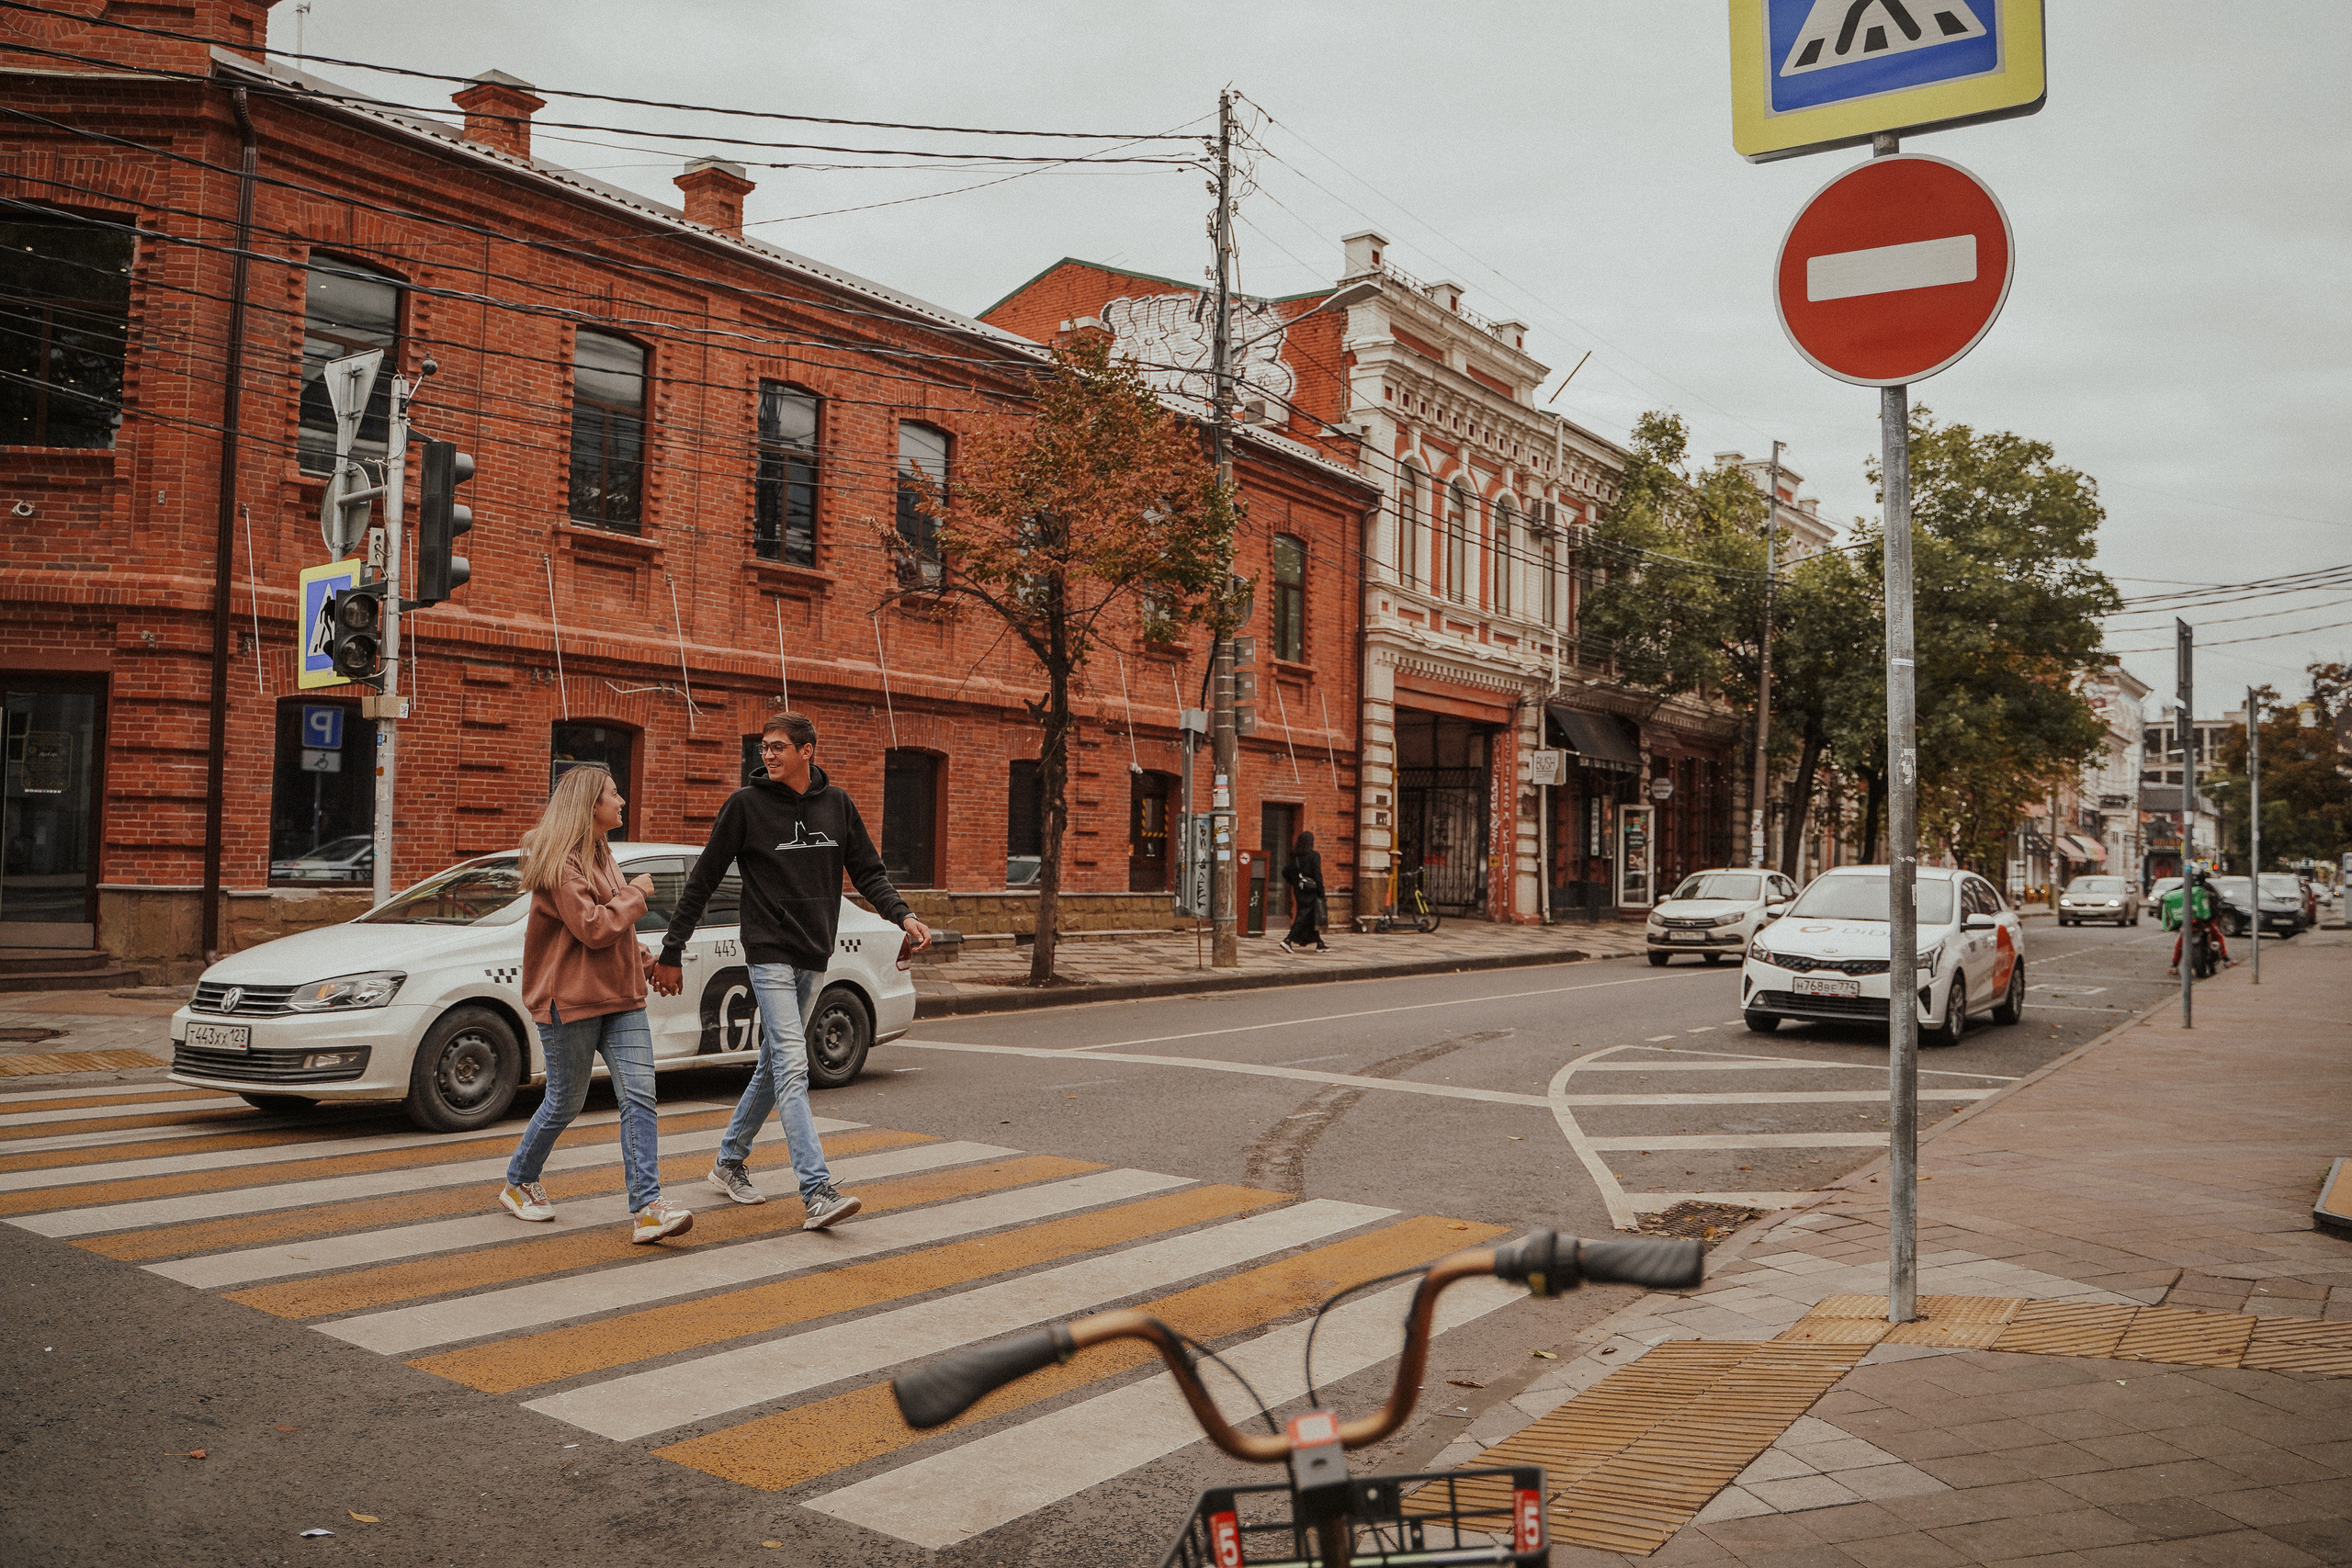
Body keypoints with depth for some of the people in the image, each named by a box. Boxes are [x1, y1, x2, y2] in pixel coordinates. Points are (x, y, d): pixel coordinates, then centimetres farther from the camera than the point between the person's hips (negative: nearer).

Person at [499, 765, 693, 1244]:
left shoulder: (598, 854, 17)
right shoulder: (560, 862, -13)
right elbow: (593, 928, -22)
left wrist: (646, 961, 16)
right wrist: (635, 894, -10)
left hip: (618, 994, 8)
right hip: (570, 1000, -8)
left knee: (639, 1095, -5)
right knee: (565, 1102, 5)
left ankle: (647, 1206, -9)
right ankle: (518, 1183, 30)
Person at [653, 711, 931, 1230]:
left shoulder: (837, 803, 5)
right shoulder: (746, 804, -6)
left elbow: (868, 872, 10)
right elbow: (702, 882, -2)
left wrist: (902, 915, -8)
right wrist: (670, 953, -1)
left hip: (814, 958, 5)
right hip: (770, 954, -5)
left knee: (774, 1066, 15)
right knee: (792, 1066, -15)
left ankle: (728, 1162, 34)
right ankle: (817, 1194, -20)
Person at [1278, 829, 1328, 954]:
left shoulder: (1295, 857, 8)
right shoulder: (1314, 856, -9)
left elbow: (1285, 872, 9)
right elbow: (1317, 875, -13)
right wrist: (1321, 892, -11)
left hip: (1299, 890, 7)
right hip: (1310, 890, -7)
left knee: (1311, 917, 13)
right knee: (1303, 916, -5)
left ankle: (1319, 944, 19)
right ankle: (1288, 940, -17)